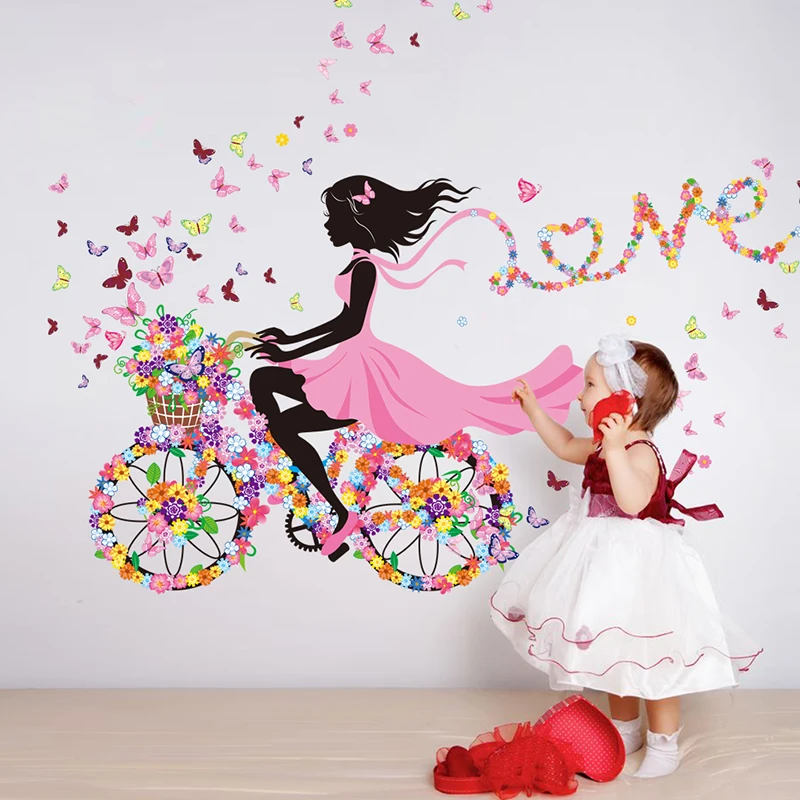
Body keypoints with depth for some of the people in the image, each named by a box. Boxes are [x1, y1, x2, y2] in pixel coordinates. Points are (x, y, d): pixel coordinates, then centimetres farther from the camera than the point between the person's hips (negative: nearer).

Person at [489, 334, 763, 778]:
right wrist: (534, 409, 24)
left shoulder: (640, 452, -22)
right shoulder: (605, 446, 6)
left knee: (650, 656, 2)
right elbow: (566, 446, 26)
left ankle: (664, 743, 19)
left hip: (638, 566, -10)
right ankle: (626, 729, 36)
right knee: (613, 650, 19)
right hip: (607, 563, 10)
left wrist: (615, 450, -44)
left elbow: (633, 501, -40)